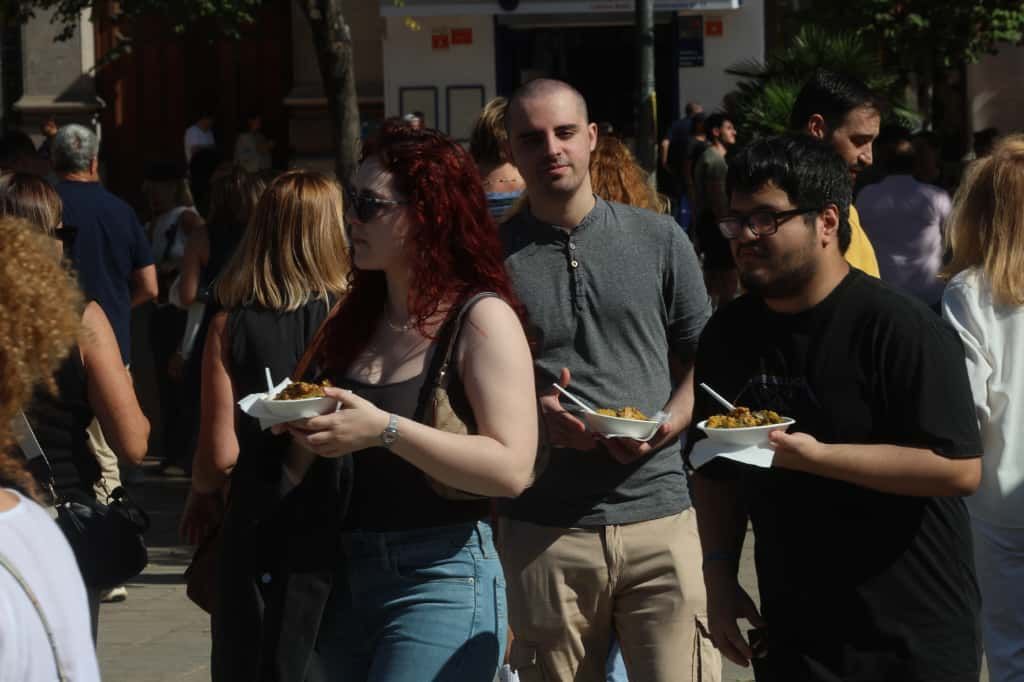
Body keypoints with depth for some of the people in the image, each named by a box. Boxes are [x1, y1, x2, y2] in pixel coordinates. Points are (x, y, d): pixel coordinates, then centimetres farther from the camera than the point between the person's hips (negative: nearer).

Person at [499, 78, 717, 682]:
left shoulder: (659, 240, 7)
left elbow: (703, 362, 11)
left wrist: (666, 425, -9)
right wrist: (533, 416, -11)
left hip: (658, 516, 0)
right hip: (543, 533, 0)